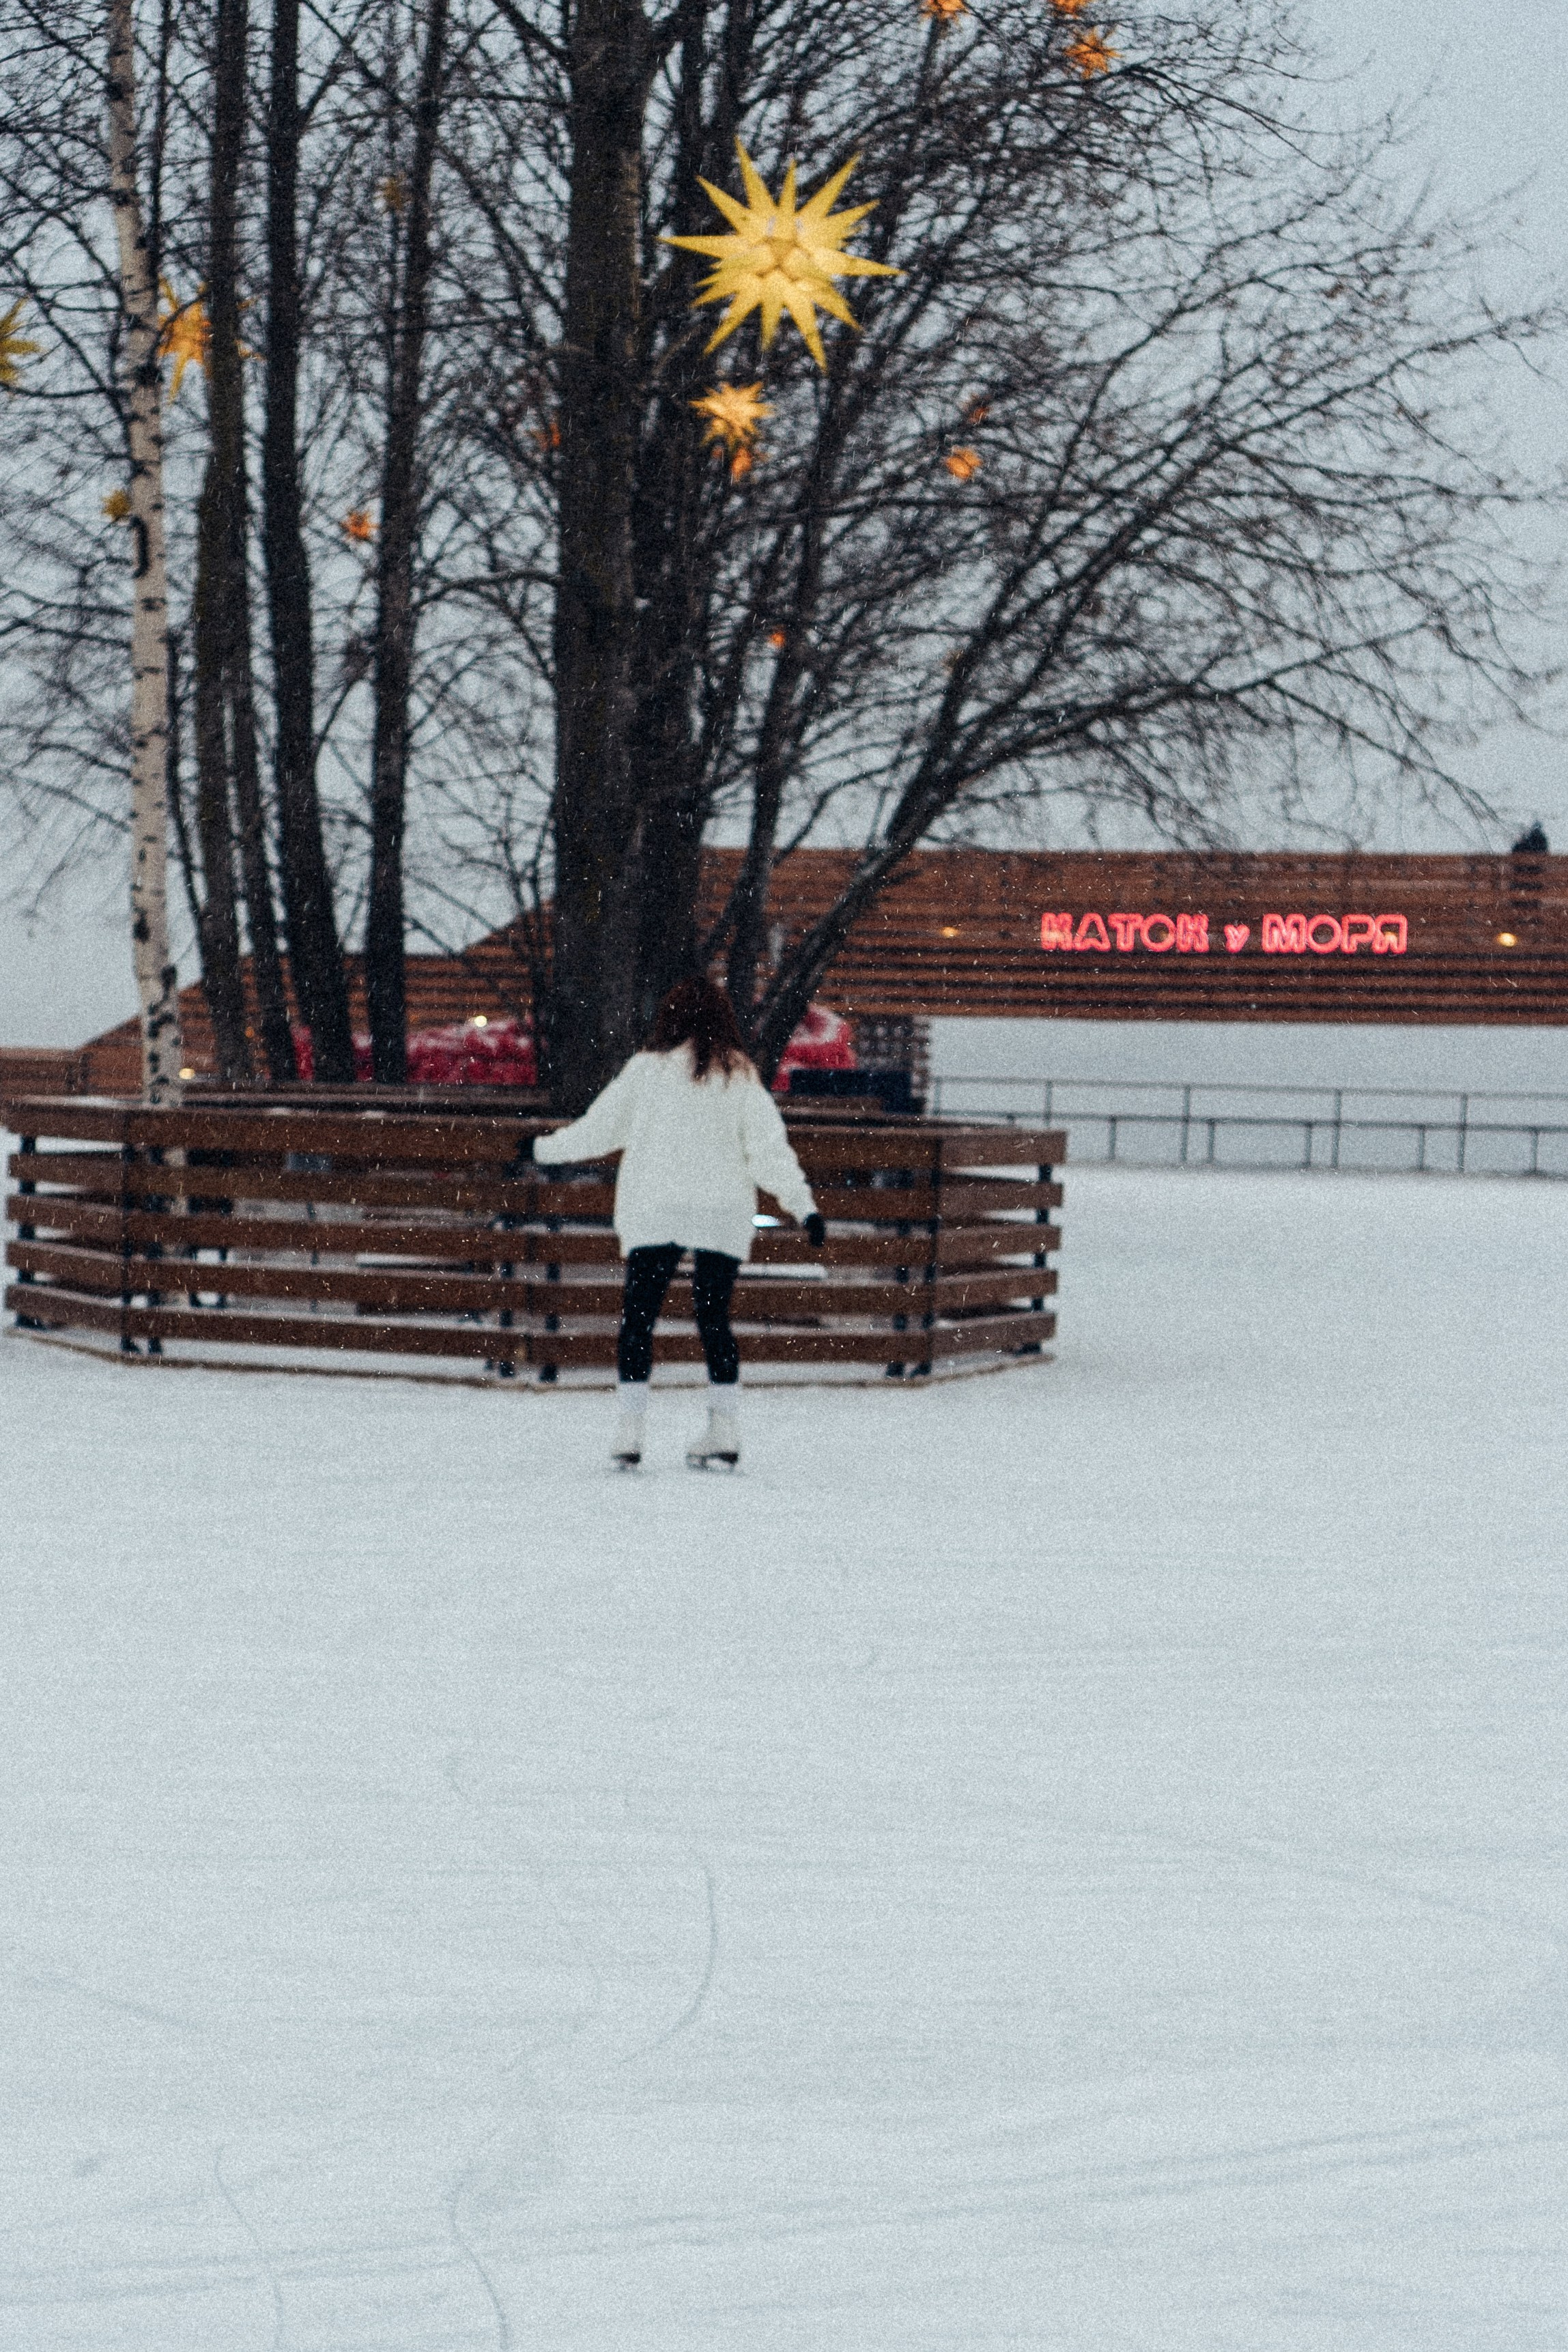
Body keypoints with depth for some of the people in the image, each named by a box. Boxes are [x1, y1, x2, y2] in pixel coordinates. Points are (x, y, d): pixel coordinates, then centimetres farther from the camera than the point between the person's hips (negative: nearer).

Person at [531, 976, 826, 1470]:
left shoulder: (647, 1069, 0)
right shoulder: (740, 1076, 2)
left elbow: (598, 1128, 6)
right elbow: (770, 1148, -2)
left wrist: (544, 1148, 21)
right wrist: (805, 1208, 0)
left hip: (653, 1213, -2)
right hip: (723, 1215, 2)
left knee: (637, 1320, 3)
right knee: (714, 1319, 11)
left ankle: (629, 1434, -4)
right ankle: (724, 1434, 7)